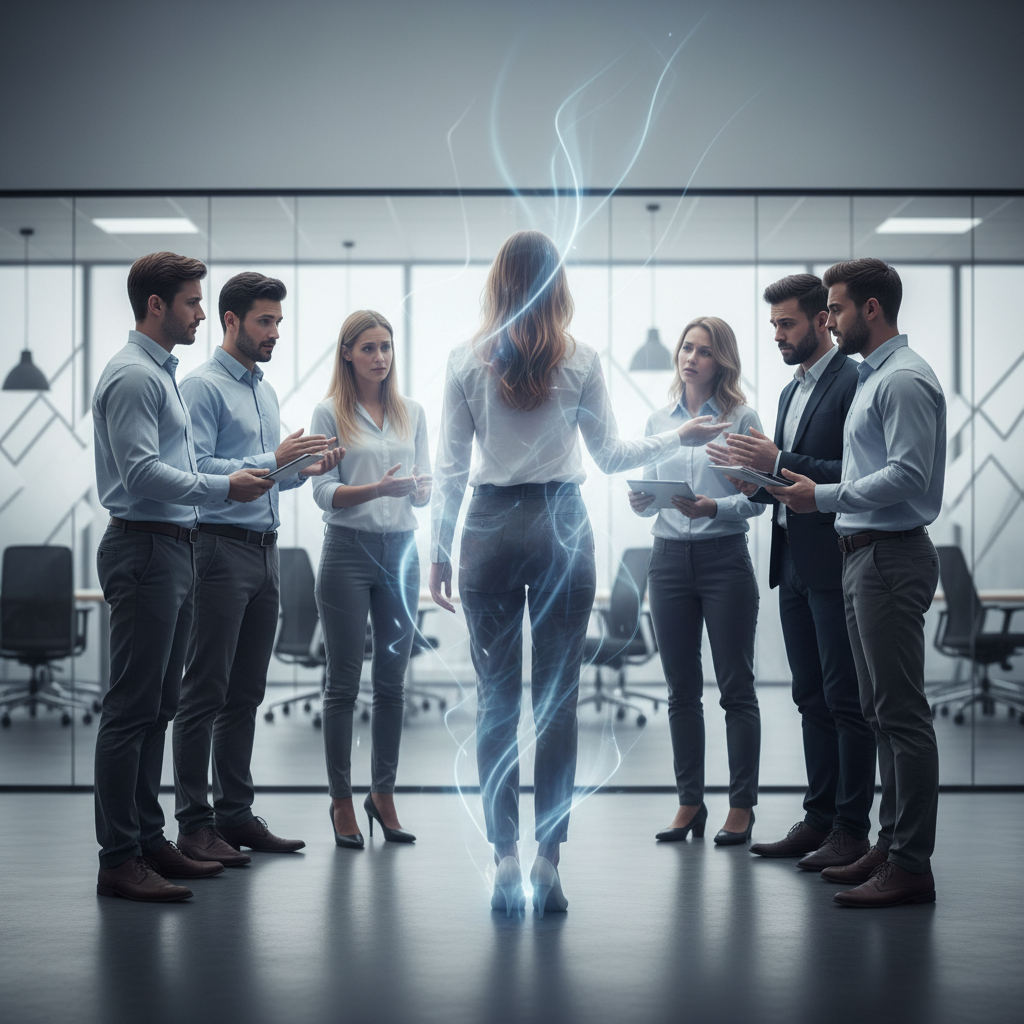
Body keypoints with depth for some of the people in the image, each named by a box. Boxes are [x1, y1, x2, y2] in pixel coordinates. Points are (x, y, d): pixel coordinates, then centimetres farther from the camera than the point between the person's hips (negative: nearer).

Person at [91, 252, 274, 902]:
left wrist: (250, 476, 17)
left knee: (157, 706, 13)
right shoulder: (132, 375, -13)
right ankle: (120, 860, -6)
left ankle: (149, 840, 19)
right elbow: (142, 473, -21)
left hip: (174, 550, 11)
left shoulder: (162, 374, 20)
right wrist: (224, 488, -17)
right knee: (132, 707, -9)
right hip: (144, 549, -10)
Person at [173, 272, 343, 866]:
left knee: (246, 694, 11)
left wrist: (306, 470, 6)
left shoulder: (267, 391, 19)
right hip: (221, 549, -9)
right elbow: (198, 470, -18)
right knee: (205, 694, -5)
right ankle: (194, 823, -1)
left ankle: (236, 812, 17)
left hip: (265, 550, 9)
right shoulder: (203, 386, -8)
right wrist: (274, 460, -21)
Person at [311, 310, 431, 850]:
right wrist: (379, 488, -22)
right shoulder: (329, 413, -1)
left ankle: (383, 793, 18)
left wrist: (419, 490, -14)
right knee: (343, 682, 0)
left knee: (392, 680, 8)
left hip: (400, 551, 4)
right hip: (348, 548, -4)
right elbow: (324, 492, -7)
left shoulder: (412, 412, 12)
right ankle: (342, 801, 8)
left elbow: (424, 491, 9)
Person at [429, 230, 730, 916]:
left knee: (496, 700, 4)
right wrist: (681, 438, 20)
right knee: (558, 701, 3)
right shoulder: (581, 361, -1)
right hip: (561, 526, 0)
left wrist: (440, 551, 9)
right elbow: (610, 456, 5)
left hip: (489, 530, 0)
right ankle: (548, 863, 4)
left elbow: (451, 468, 1)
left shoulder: (467, 361, 0)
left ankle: (505, 862, 3)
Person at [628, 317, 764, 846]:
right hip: (669, 559, 4)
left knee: (736, 687, 0)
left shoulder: (742, 418, -1)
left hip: (724, 558, -4)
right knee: (681, 689, 8)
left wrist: (714, 507, -22)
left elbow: (757, 498, -5)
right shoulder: (658, 421, 12)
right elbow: (652, 490, 15)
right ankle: (689, 802, 16)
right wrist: (641, 501, -7)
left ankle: (741, 807, 6)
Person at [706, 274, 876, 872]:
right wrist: (754, 482, 2)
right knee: (812, 698, 12)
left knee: (846, 699, -4)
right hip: (794, 564, 9)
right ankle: (820, 818, 19)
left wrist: (780, 462, -20)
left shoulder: (855, 382, -10)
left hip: (835, 564, -9)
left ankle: (852, 829, 1)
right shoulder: (792, 391, 19)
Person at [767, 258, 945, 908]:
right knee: (883, 712, 14)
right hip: (865, 556, 11)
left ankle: (912, 865, -6)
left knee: (902, 713, -8)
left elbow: (908, 475, -22)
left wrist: (823, 497, -19)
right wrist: (782, 475, 15)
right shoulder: (872, 377, 19)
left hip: (891, 557, -11)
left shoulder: (905, 379, -13)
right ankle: (891, 845, 21)